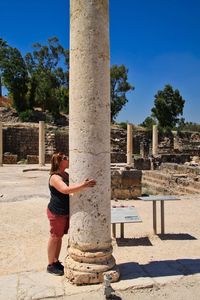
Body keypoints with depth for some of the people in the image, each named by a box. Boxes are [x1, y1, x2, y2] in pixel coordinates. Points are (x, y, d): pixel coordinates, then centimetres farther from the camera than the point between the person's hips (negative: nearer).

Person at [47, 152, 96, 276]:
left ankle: (56, 261, 33)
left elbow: (73, 186, 23)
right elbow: (65, 190, -39)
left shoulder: (66, 175, 7)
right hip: (57, 212, -8)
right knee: (55, 237, 5)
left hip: (66, 211, 8)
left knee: (59, 237, 18)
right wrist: (83, 185, -44)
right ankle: (51, 265, 20)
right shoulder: (55, 177, -21)